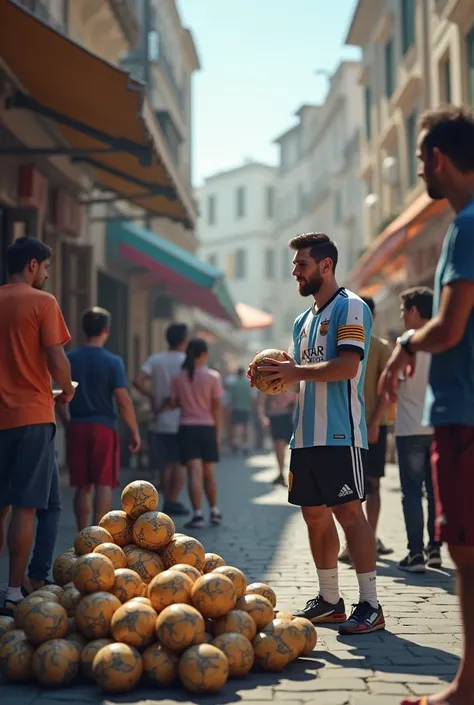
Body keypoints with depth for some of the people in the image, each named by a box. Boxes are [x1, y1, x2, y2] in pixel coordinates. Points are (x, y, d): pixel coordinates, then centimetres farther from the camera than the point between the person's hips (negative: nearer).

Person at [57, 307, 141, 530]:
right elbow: (123, 400, -11)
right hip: (104, 427, -3)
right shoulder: (113, 361, -6)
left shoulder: (70, 359, 3)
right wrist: (135, 431, -2)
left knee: (82, 486, 10)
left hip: (77, 427, 3)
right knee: (104, 484, 1)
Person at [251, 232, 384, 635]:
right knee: (314, 514, 10)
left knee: (349, 511, -8)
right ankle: (329, 600, 20)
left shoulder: (350, 307, -7)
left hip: (340, 434, -9)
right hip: (306, 433, 9)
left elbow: (347, 365, -19)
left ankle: (370, 605, -2)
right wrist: (280, 376, 4)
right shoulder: (304, 320, 20)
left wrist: (297, 371, -18)